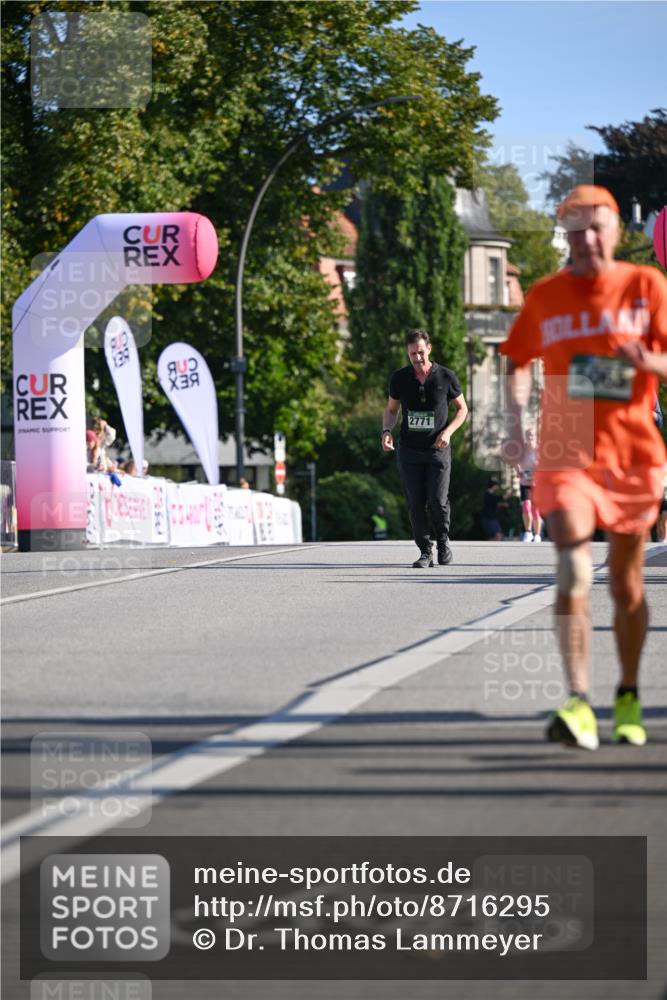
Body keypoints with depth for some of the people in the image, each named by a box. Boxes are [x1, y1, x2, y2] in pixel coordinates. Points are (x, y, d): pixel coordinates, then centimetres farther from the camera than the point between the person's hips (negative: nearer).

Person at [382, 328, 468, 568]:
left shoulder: (446, 376, -3)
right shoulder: (399, 378, 2)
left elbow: (462, 409, 8)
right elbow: (391, 409, 16)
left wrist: (448, 431, -10)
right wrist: (386, 431, -4)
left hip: (438, 449, -2)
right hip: (408, 451, 2)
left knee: (437, 501, -10)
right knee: (415, 503, -4)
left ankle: (443, 540, 16)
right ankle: (425, 552, 6)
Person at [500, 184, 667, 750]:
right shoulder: (544, 296, 5)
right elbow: (519, 362, 18)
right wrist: (516, 421, 4)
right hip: (567, 454, 0)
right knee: (575, 571, -17)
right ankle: (579, 707, -23)